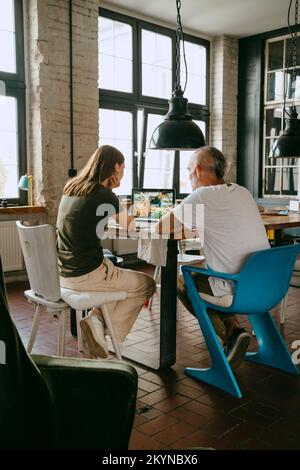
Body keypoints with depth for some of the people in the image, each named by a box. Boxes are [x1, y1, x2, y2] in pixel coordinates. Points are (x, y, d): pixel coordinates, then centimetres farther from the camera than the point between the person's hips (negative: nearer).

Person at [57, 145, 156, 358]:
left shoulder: (71, 188, 8)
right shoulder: (104, 195, -15)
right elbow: (129, 225, -2)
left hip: (63, 273, 8)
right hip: (87, 275, -8)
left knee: (121, 275, 29)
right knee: (147, 284, 11)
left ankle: (97, 320, 14)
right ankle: (97, 323, 5)